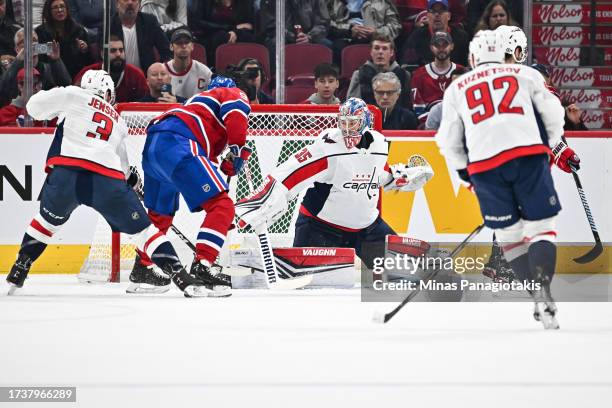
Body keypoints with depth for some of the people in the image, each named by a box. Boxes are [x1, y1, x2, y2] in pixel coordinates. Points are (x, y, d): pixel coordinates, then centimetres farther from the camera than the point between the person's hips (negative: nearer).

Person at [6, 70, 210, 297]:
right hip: (107, 179, 1)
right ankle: (178, 274, 0)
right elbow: (122, 161, 33)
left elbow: (35, 107, 16)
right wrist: (130, 178, 53)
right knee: (142, 226, 11)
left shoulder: (73, 95, 18)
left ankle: (19, 269, 24)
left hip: (66, 173, -1)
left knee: (49, 218, 27)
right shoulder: (118, 121, 30)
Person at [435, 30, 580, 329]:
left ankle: (539, 297, 3)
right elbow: (552, 113, 14)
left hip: (484, 165, 1)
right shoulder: (526, 74, 18)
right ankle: (542, 289, -18)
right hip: (528, 153, -1)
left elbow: (448, 142, 20)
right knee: (540, 226, 4)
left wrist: (466, 172, 34)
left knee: (509, 234, 13)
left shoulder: (456, 88, 22)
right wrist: (558, 148, 29)